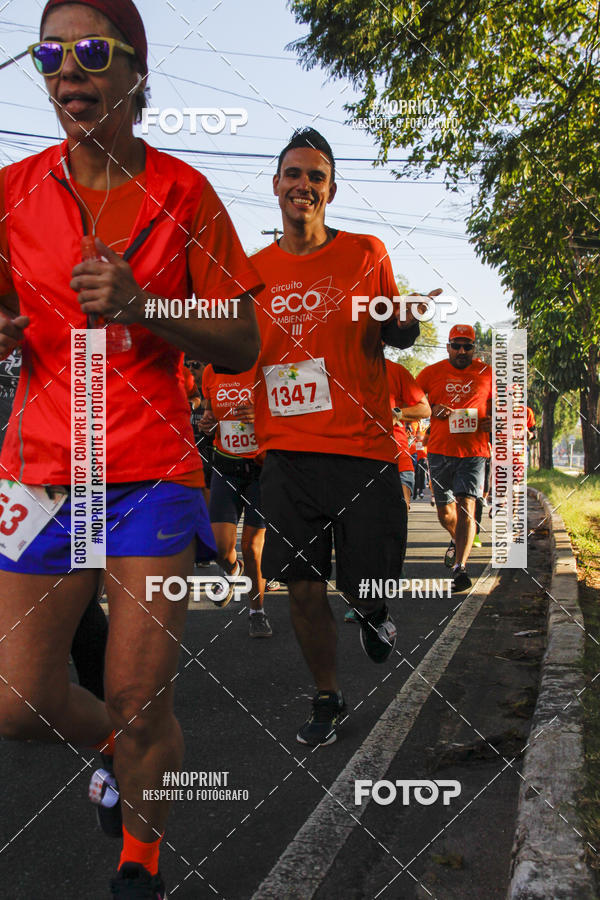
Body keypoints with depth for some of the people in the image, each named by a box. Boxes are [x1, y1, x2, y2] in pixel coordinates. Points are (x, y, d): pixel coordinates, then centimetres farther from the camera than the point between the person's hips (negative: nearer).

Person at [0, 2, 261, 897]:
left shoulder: (181, 191, -2)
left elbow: (241, 346, -1)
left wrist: (142, 307, -18)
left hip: (153, 471, -2)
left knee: (142, 707, 0)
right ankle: (119, 746, 38)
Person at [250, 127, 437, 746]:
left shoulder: (365, 253, 2)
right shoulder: (254, 269, 7)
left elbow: (393, 335, 9)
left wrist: (408, 323, -13)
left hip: (363, 447, -2)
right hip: (286, 453, 2)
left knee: (367, 587, 1)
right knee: (303, 586, 5)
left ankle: (372, 614, 39)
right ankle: (327, 698, 27)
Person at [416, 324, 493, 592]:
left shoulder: (486, 373, 6)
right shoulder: (432, 372, 4)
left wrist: (495, 420, -2)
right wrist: (431, 410, -12)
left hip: (474, 451, -2)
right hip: (439, 450, 2)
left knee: (466, 505, -15)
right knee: (444, 509, 11)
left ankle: (460, 567, -17)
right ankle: (456, 540, 44)